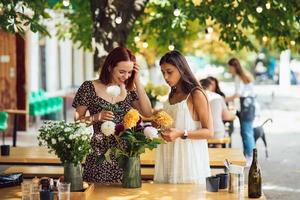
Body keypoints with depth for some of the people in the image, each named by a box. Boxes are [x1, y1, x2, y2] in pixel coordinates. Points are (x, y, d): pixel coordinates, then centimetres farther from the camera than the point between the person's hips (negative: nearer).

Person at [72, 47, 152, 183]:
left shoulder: (129, 90, 9)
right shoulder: (90, 88, -3)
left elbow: (147, 113, -4)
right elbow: (77, 120, 0)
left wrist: (137, 81, -4)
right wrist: (96, 117, -19)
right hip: (100, 155, -3)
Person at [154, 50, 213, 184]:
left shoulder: (196, 95, -6)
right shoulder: (172, 95, 15)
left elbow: (209, 132, -10)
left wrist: (181, 134, -21)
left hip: (188, 158, -6)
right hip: (170, 159, 6)